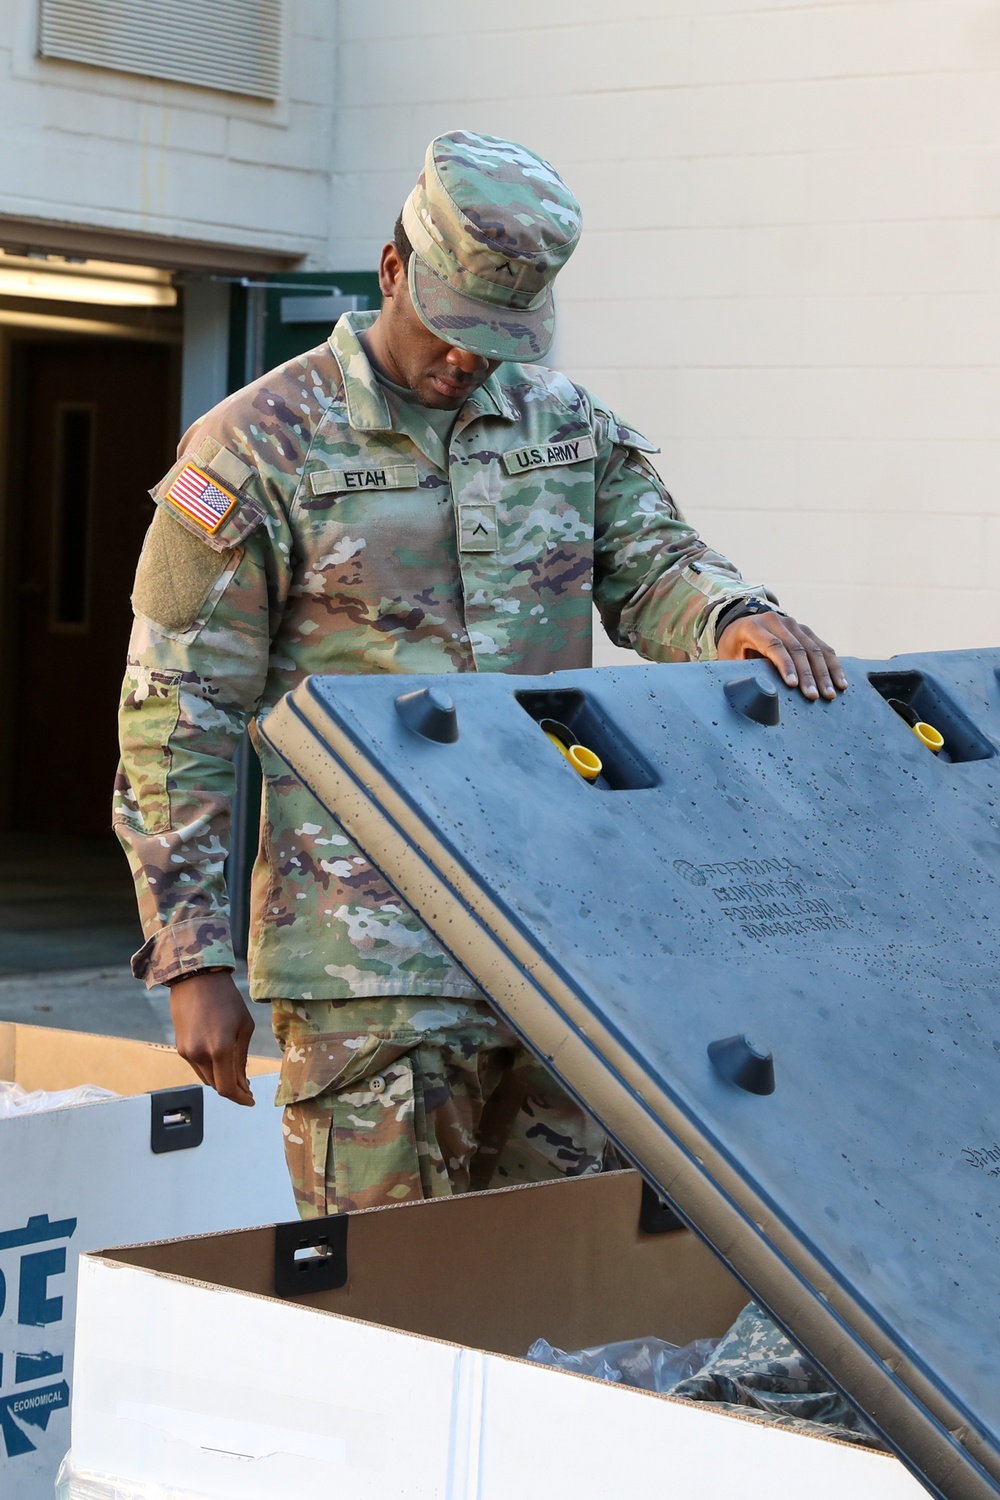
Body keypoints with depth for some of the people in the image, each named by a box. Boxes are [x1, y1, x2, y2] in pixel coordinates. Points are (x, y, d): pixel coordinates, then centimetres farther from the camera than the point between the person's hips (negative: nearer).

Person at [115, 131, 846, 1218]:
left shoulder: (566, 424, 12)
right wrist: (193, 960, -8)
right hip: (365, 953, -5)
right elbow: (178, 716, -4)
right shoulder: (261, 449, -4)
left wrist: (735, 616, -18)